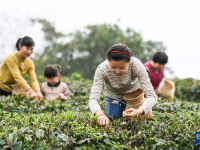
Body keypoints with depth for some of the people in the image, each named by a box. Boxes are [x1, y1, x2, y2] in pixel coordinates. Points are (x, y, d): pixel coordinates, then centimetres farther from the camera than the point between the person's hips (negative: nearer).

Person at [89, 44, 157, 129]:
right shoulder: (102, 69, -36)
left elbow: (152, 96, -38)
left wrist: (138, 112, -58)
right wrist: (100, 114, -62)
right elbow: (93, 99, -39)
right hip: (114, 98, 0)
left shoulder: (136, 65, -38)